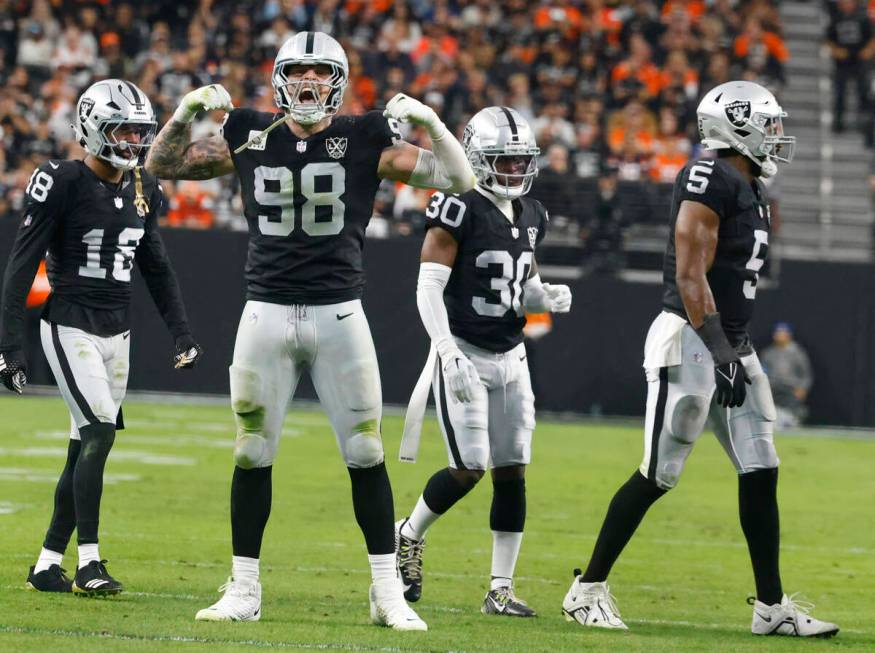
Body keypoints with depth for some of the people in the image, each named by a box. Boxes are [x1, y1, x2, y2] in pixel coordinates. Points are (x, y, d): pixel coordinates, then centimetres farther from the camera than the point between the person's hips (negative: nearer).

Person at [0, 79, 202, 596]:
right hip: (71, 325, -7)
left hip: (117, 330, 7)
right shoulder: (63, 184, -12)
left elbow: (157, 268, 18)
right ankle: (88, 562, -14)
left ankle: (48, 564, 13)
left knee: (86, 450, 6)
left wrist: (183, 333, 12)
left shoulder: (142, 190, 8)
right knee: (99, 433, -18)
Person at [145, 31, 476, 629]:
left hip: (338, 313, -1)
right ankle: (244, 590, 13)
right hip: (267, 313, 1)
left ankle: (388, 591, 7)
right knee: (252, 454, 4)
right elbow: (163, 166, 11)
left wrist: (429, 122, -17)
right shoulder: (250, 137, 4)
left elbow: (459, 180, -2)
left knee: (366, 455, 0)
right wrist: (186, 113, -6)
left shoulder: (365, 141, -1)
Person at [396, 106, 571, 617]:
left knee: (513, 472, 1)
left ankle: (501, 589, 5)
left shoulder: (532, 216, 10)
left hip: (510, 358, 6)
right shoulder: (461, 211, -12)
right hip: (464, 356, -6)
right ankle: (409, 535, 16)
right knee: (470, 468, -12)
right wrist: (449, 353, -25)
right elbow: (429, 288, -15)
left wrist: (548, 297, -2)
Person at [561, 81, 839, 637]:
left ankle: (772, 606, 10)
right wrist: (721, 355, -24)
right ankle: (588, 589, 4)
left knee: (761, 472, 6)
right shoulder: (711, 180, -14)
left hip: (733, 345, 9)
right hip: (691, 341, -9)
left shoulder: (753, 192, 15)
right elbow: (690, 276, -20)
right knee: (659, 475, -5)